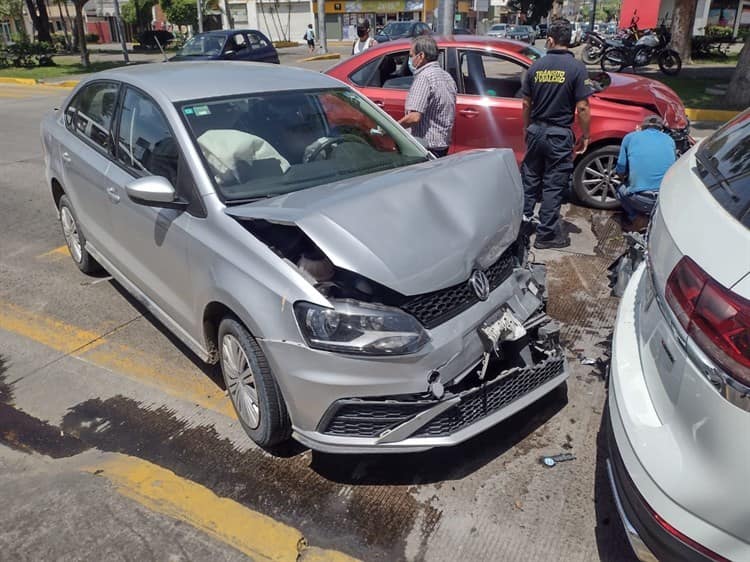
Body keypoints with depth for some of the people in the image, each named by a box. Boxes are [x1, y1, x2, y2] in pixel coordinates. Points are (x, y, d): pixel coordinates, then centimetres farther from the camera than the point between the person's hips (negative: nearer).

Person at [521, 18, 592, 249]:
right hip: (559, 135, -4)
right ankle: (546, 234, 9)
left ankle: (522, 220, 24)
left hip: (535, 132, 4)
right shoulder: (577, 68, -10)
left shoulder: (536, 67, 1)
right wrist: (585, 136, -2)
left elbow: (526, 104, 7)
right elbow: (582, 108, -13)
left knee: (530, 179, 17)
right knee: (553, 186, 3)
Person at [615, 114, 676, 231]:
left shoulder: (630, 137, 10)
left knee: (621, 190, 31)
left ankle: (638, 218, 9)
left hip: (641, 200, -3)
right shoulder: (669, 140, 18)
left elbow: (620, 171, 10)